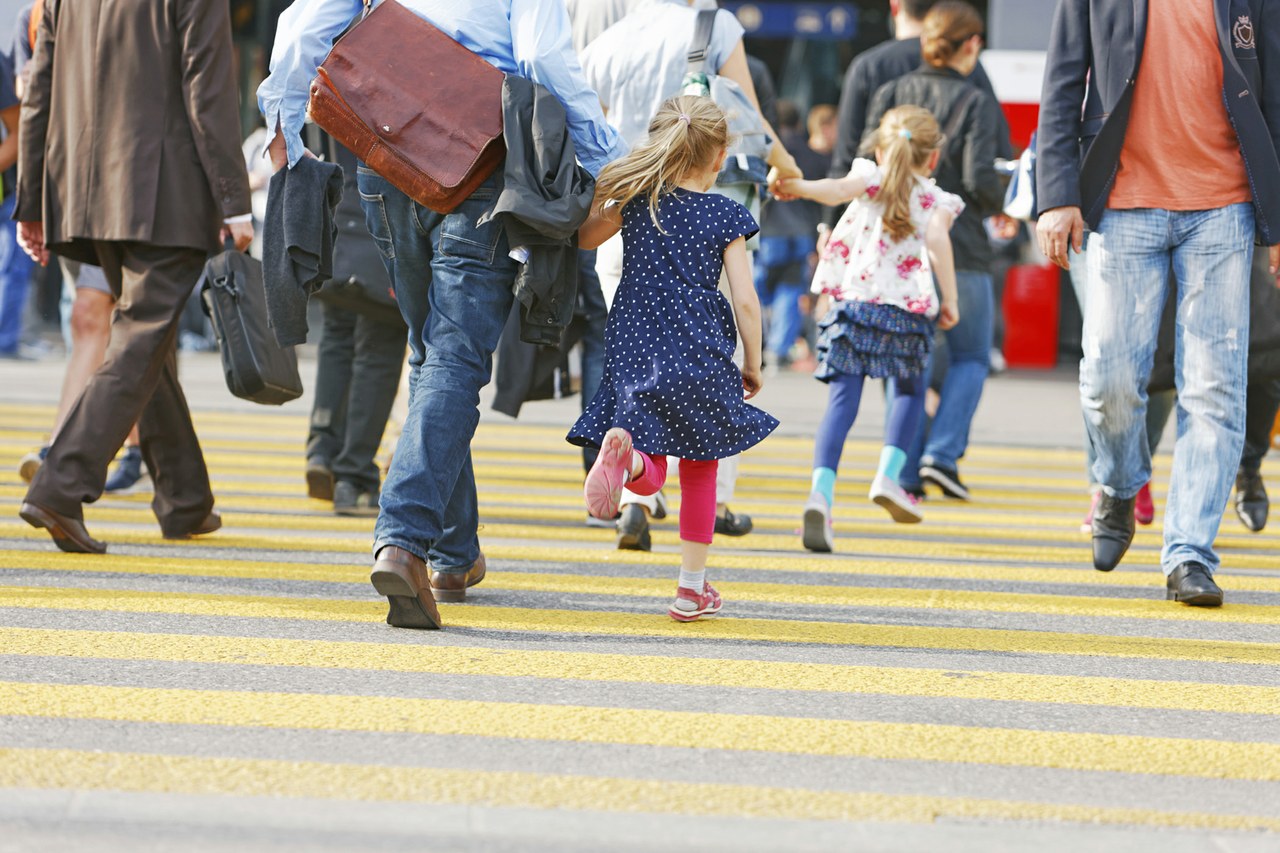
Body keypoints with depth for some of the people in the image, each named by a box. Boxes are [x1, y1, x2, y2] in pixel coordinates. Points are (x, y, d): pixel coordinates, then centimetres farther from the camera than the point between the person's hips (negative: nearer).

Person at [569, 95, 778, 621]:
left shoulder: (635, 200, 3)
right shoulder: (726, 216, -3)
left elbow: (583, 239, 19)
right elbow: (745, 300, -4)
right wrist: (752, 365, 7)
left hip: (636, 354, 1)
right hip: (701, 357, -1)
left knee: (650, 475, 3)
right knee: (700, 468, 16)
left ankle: (623, 450, -34)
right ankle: (692, 586, 17)